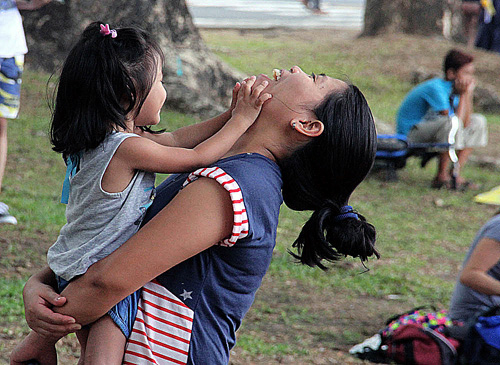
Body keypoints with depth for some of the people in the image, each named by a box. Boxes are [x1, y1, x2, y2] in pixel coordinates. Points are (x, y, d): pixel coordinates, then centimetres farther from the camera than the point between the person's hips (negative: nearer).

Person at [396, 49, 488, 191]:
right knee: (451, 124, -35)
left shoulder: (454, 88, 1)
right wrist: (464, 94, -20)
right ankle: (441, 177, -22)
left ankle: (455, 175, -1)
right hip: (410, 133, -9)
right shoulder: (435, 88, -25)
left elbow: (466, 123, -3)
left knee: (478, 122, 5)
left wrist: (468, 94, -10)